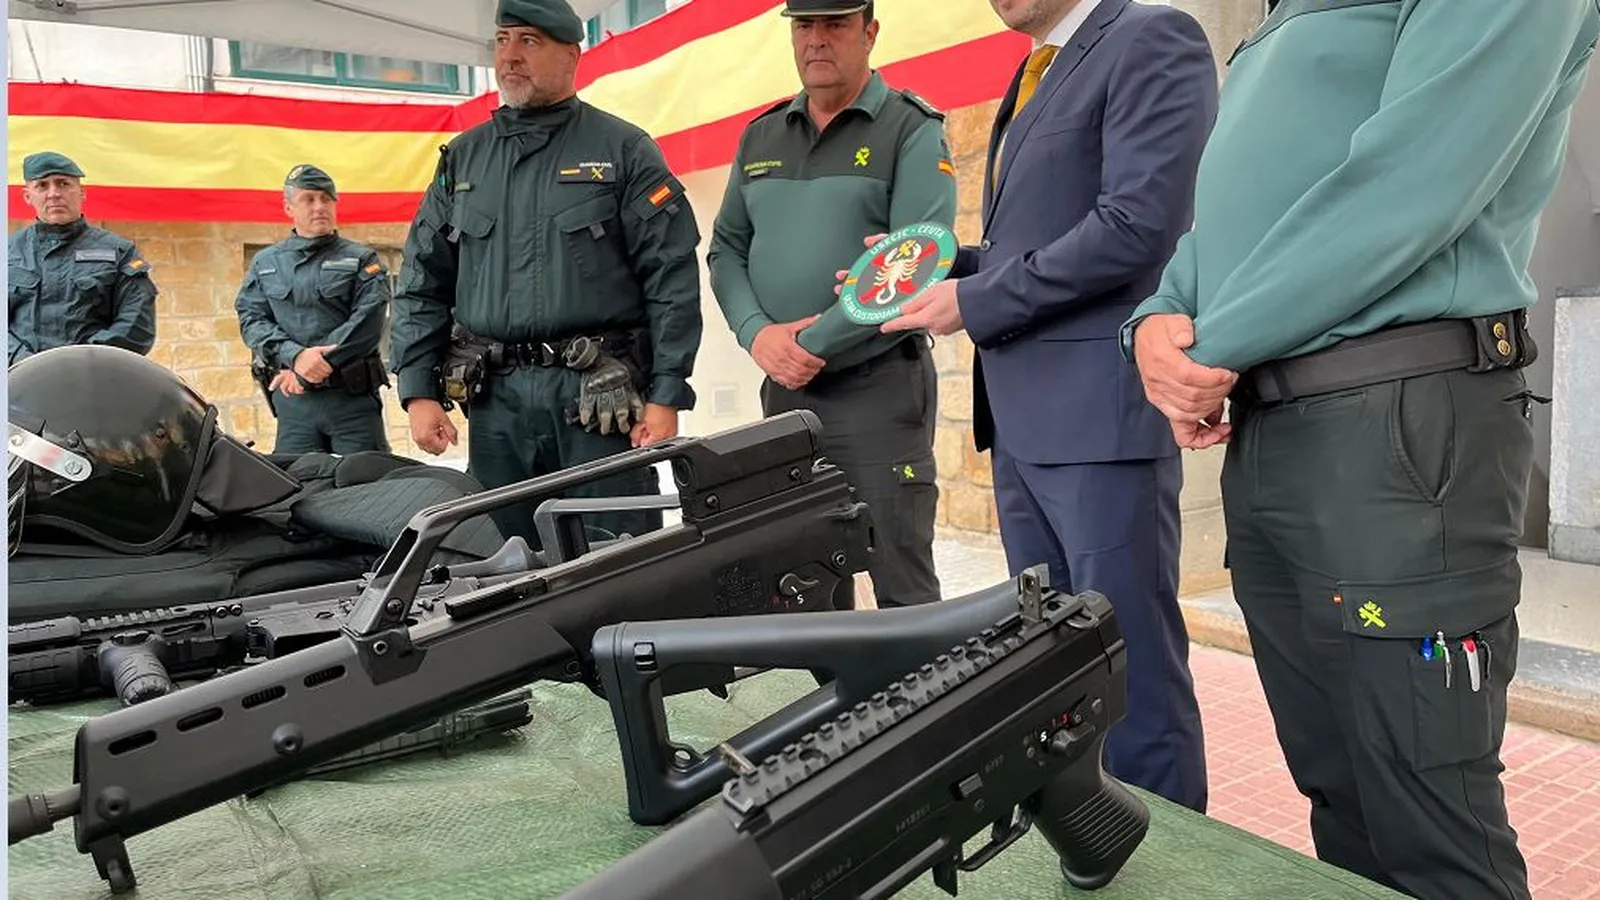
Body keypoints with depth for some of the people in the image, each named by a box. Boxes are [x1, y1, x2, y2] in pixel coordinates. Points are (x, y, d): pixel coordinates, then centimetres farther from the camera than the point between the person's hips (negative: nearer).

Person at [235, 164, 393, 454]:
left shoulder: (362, 260, 7)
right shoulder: (265, 263, 16)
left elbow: (367, 323, -5)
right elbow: (251, 321, 6)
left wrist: (313, 367, -12)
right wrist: (296, 356, -13)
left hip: (353, 398, -2)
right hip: (292, 400, 2)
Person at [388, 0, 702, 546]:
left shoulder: (623, 150, 3)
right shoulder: (462, 158, 15)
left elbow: (672, 278, -3)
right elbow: (421, 284, 15)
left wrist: (666, 396, -10)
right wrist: (419, 391, 5)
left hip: (599, 397, -4)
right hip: (495, 401, 4)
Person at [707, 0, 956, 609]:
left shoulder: (913, 130, -3)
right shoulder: (760, 136, 14)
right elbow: (726, 249, 13)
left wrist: (812, 342, -16)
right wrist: (756, 333, -7)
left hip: (879, 387, -5)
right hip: (782, 388, 6)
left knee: (901, 586, -2)